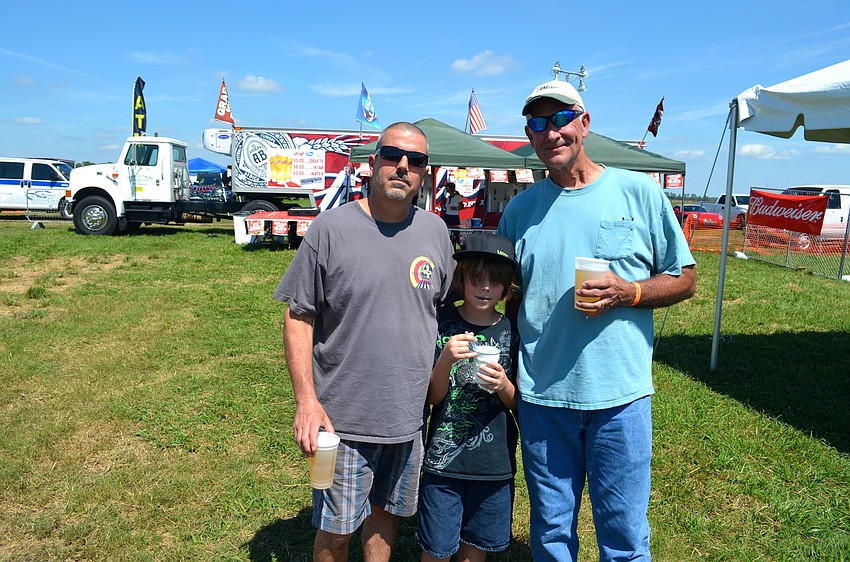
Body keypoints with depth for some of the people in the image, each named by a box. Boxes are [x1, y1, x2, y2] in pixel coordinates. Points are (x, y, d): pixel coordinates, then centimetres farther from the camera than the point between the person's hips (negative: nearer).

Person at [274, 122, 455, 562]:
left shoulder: (435, 231, 3)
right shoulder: (331, 228, -10)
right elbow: (298, 318, -8)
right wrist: (306, 400, -14)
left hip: (410, 414, 4)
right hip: (343, 416, -4)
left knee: (387, 513, 22)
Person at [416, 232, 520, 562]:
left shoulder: (512, 333, -1)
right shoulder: (442, 324, -6)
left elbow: (517, 404, 3)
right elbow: (433, 397, -6)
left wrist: (503, 385, -19)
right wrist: (446, 359, -24)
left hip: (495, 462, 2)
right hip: (444, 458, -1)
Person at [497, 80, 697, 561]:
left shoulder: (639, 192, 0)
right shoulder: (520, 209, 6)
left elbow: (685, 280, 5)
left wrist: (628, 292, -14)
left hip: (621, 395, -2)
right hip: (542, 396, 2)